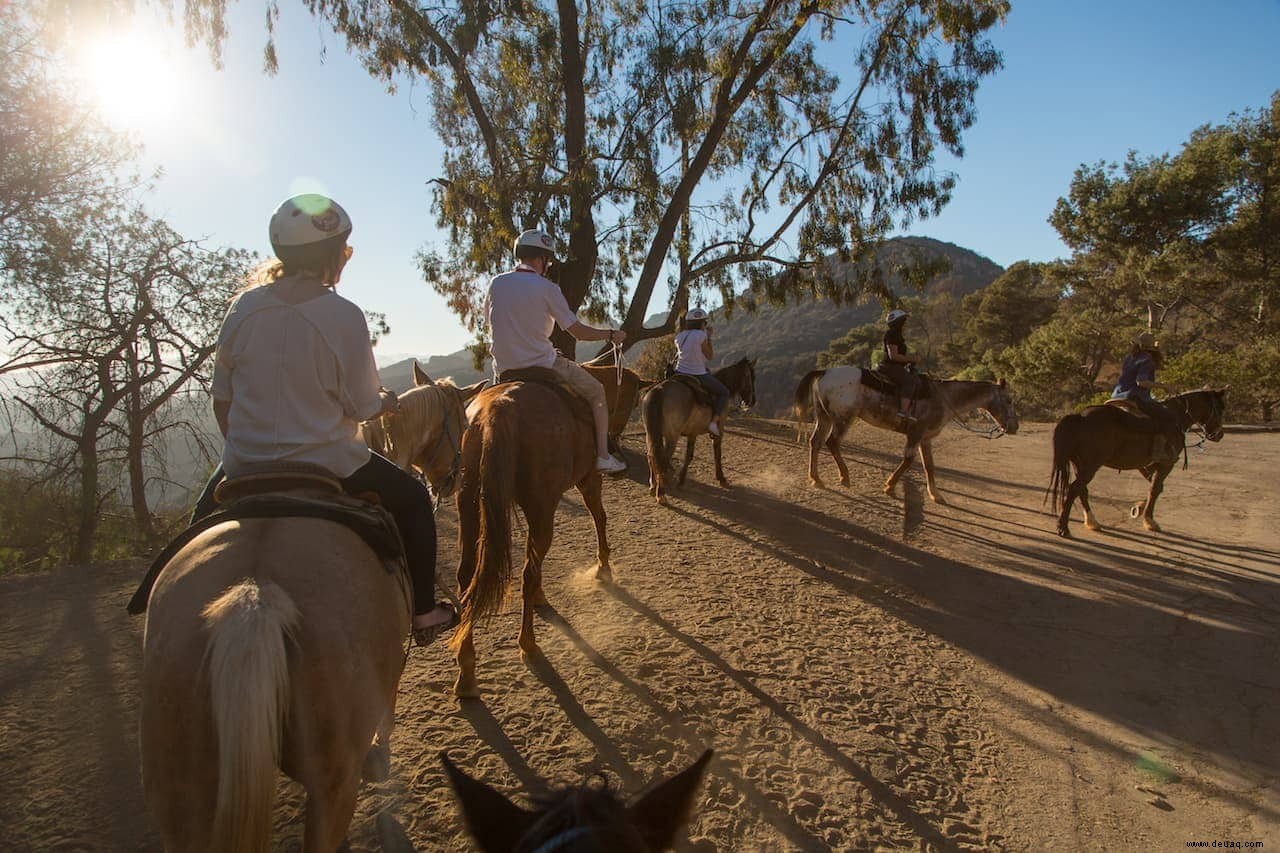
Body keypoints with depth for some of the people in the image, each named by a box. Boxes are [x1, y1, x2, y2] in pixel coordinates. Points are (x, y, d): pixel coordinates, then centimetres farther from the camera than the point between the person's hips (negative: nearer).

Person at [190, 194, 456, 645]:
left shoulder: (243, 307, -1)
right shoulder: (343, 315, -15)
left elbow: (221, 399, 6)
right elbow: (362, 407, -10)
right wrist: (388, 401, 12)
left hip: (244, 468, 4)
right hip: (328, 467, -4)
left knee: (204, 516, 35)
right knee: (411, 497, 20)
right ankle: (424, 612, 26)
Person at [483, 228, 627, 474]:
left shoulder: (496, 283, 2)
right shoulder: (546, 288, -11)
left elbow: (488, 320, 16)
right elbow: (578, 331, -8)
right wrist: (611, 335, 7)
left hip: (504, 369, 5)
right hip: (543, 365, -4)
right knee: (596, 392, 13)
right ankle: (603, 456, 8)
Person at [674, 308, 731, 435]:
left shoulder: (679, 337, 2)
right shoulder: (701, 335, -15)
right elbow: (710, 356, -6)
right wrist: (709, 337, 3)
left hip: (680, 373, 6)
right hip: (698, 376, -6)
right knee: (724, 393, 13)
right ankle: (714, 422, -5)